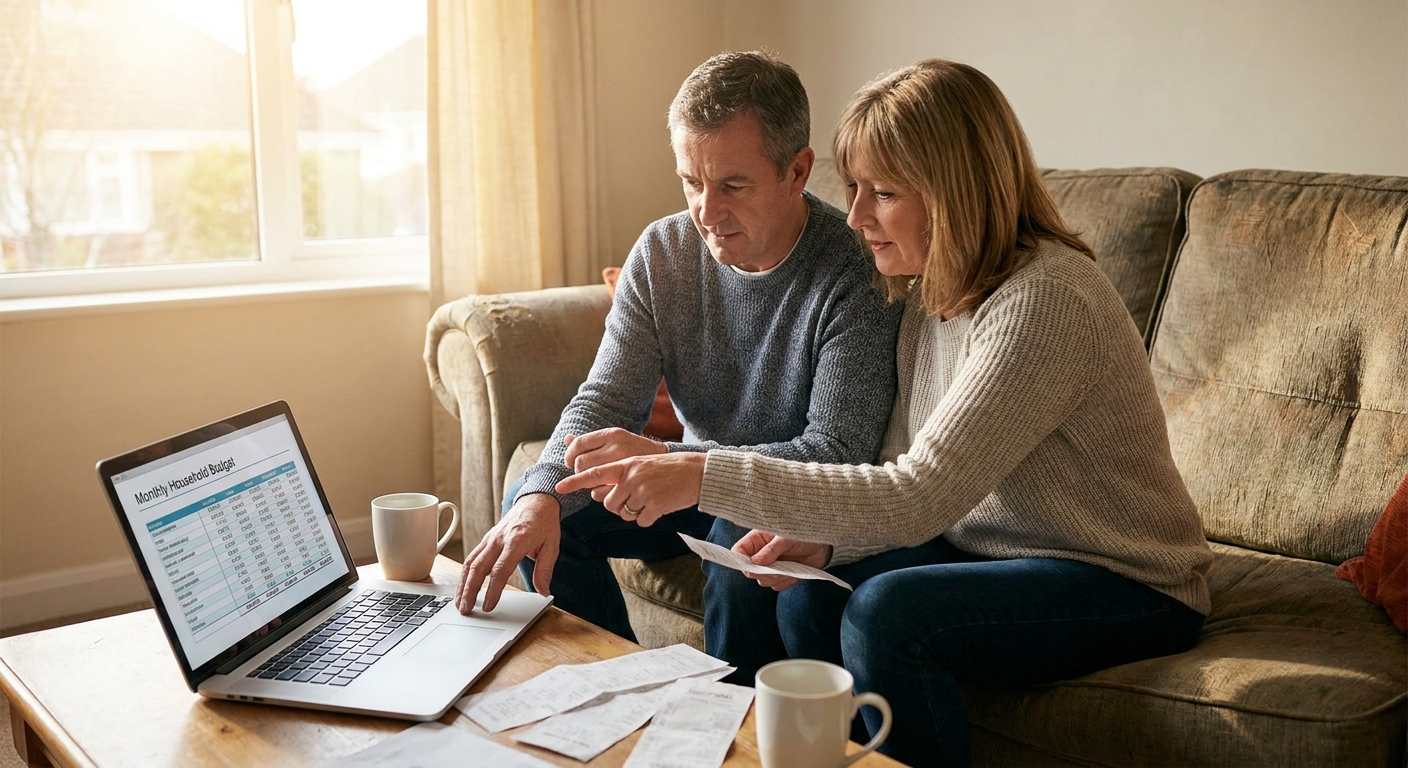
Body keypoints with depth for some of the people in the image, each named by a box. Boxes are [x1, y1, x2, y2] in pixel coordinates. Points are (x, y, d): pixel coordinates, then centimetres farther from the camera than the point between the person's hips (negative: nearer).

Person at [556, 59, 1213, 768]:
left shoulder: (1045, 301, -26)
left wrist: (707, 477, -34)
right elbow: (906, 477, 5)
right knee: (808, 597, -14)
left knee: (886, 610, -28)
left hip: (1127, 586, -7)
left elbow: (919, 497, -32)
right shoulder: (930, 292, 2)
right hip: (993, 549, 7)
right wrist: (824, 539, -16)